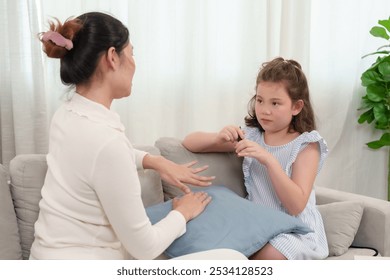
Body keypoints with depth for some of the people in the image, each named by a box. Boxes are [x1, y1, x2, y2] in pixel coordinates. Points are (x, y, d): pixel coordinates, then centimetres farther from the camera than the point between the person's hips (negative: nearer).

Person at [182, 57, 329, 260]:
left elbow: (296, 206, -18)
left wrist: (269, 160, -28)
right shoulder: (250, 136, 5)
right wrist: (218, 137, -17)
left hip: (296, 230, -3)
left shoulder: (306, 145, -7)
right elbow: (189, 142, 4)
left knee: (264, 257, -31)